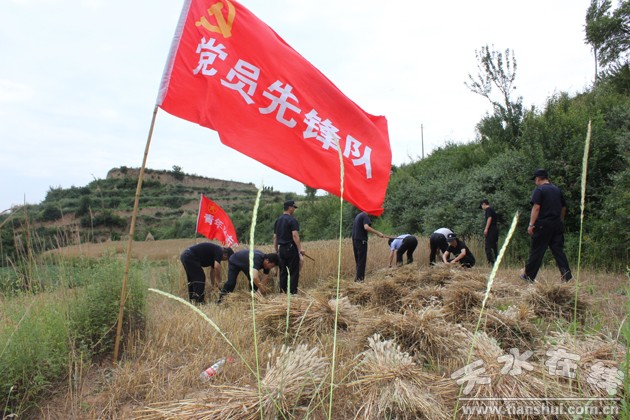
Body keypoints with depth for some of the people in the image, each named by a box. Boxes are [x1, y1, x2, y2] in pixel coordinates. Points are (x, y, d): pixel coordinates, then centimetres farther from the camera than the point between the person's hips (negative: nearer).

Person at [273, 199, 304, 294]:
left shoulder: (277, 220, 12)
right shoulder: (292, 220, -10)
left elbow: (275, 237, 14)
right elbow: (295, 236, -19)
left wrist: (277, 251, 19)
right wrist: (300, 250, -17)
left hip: (281, 249, 7)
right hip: (291, 248, -7)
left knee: (283, 272, 12)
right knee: (294, 272, -1)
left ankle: (283, 293, 16)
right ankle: (293, 293, 0)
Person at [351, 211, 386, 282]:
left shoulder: (358, 215, 19)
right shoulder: (365, 216, -9)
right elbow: (366, 227, -26)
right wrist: (378, 233, -27)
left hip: (355, 240, 9)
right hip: (361, 241, -9)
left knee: (358, 261, 13)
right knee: (362, 261, -4)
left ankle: (357, 278, 16)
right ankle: (359, 278, -4)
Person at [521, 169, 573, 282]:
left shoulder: (539, 190, -6)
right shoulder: (557, 190, 15)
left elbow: (536, 208, -15)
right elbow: (564, 208, 19)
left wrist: (531, 224, -15)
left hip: (543, 225, -6)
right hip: (557, 225, 6)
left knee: (536, 251, 1)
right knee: (558, 250, 7)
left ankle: (528, 275, 9)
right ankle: (567, 276, 3)